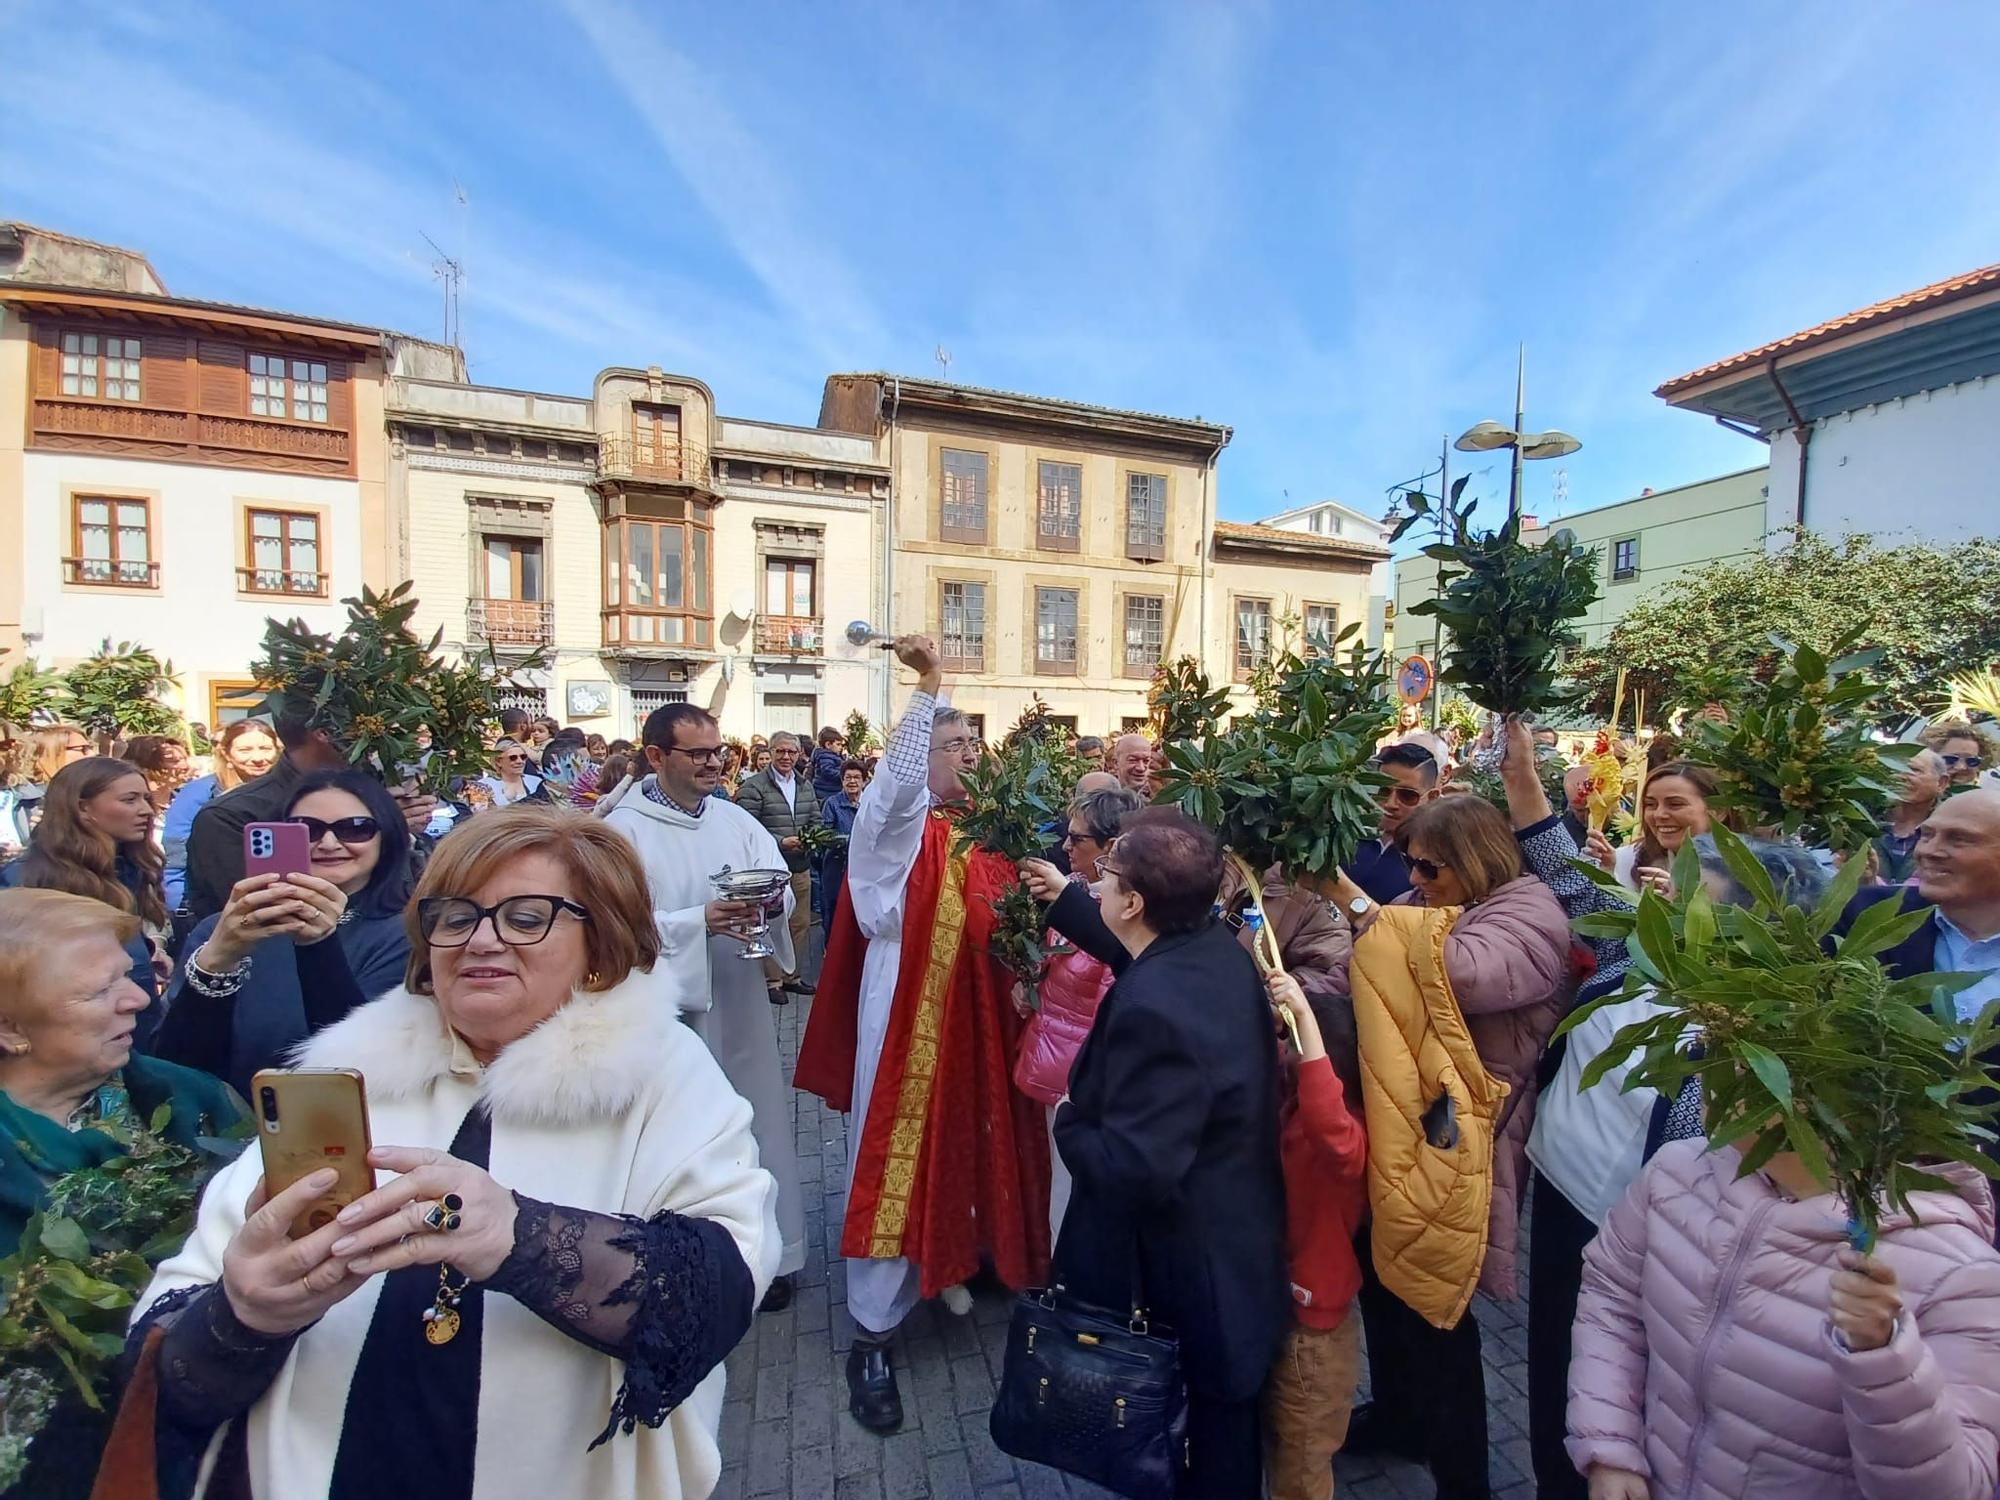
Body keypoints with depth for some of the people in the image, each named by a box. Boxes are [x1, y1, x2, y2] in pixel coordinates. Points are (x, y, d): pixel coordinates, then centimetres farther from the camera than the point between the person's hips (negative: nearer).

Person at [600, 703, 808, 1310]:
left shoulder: (736, 820, 5)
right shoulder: (623, 829, -8)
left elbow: (782, 887, 5)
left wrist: (770, 900, -17)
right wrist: (699, 921, -22)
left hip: (740, 1003, 4)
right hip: (670, 1009, -4)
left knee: (755, 1122, 14)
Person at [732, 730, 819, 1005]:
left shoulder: (806, 785, 12)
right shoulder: (753, 786, -9)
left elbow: (816, 820, 16)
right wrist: (781, 842, -20)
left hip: (800, 866, 6)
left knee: (801, 923, 13)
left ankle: (792, 975, 28)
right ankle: (773, 980, 14)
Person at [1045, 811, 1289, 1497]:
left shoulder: (1152, 1006, -37)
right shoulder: (1218, 945, -10)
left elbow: (1132, 1170, -35)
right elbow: (1141, 955, 11)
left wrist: (1067, 1120, -16)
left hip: (1189, 1272, -8)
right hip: (1242, 1236, 8)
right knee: (1228, 1423, 32)